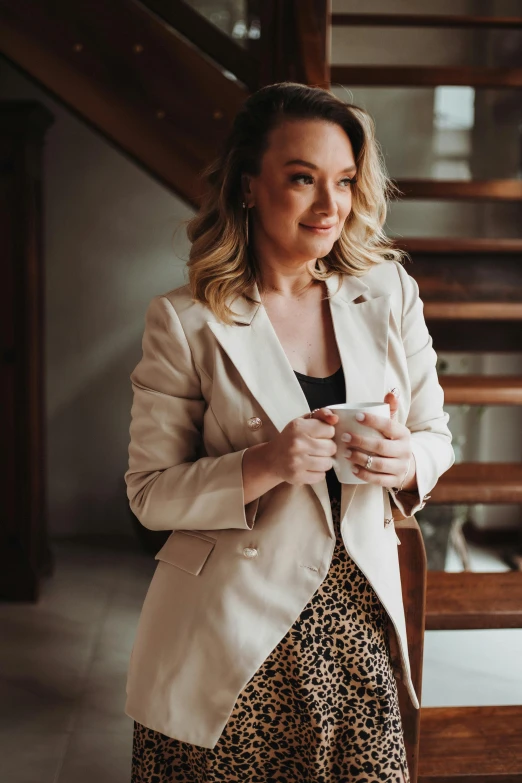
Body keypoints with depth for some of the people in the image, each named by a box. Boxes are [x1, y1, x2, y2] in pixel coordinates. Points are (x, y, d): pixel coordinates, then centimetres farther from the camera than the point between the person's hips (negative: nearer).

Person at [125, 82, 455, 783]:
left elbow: (436, 435, 9)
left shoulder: (388, 293, 2)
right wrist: (264, 467, -22)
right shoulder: (187, 321, -7)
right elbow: (150, 493, -6)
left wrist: (406, 461, -14)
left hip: (356, 629, 3)